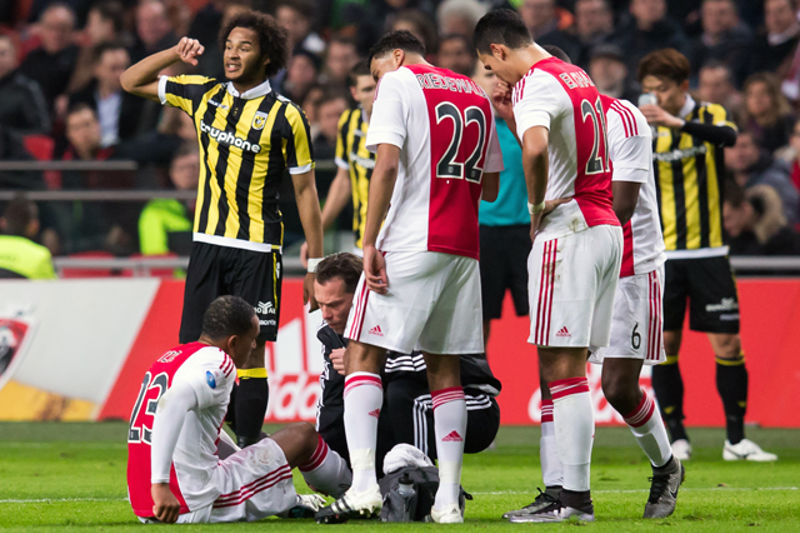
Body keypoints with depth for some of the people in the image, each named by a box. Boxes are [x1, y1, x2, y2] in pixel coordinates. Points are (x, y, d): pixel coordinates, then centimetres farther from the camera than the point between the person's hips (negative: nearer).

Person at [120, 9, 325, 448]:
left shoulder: (286, 117, -5)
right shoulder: (204, 94, 8)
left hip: (257, 250, -4)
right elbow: (131, 82, 18)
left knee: (249, 350, -6)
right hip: (207, 244, 4)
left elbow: (305, 190, -1)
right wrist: (175, 53, 1)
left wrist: (315, 265, -4)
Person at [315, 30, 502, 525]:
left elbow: (387, 165, -13)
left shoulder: (399, 83, 0)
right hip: (463, 247, 6)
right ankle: (448, 498, 3)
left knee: (364, 354, -3)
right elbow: (490, 188, 22)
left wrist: (370, 243, -14)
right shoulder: (478, 96, 19)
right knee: (445, 368, 10)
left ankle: (364, 484, -16)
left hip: (410, 243, -6)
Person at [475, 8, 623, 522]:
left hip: (568, 231, -9)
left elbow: (535, 150, -31)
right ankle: (572, 490, 9)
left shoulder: (536, 84, -12)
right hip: (606, 228, 9)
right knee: (571, 367, 10)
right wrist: (512, 114, 21)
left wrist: (537, 208, -16)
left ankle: (575, 498, -8)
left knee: (561, 367, -7)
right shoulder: (576, 76, 17)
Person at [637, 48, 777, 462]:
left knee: (727, 343, -4)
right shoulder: (646, 126, 5)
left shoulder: (709, 116, 0)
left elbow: (728, 135, -24)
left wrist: (677, 122, -39)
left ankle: (736, 439, 4)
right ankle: (677, 438, 7)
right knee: (664, 345, -2)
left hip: (708, 252, -1)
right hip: (662, 253, 1)